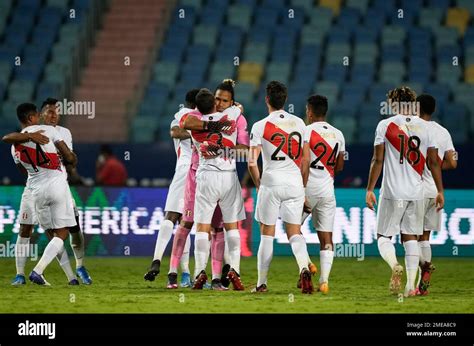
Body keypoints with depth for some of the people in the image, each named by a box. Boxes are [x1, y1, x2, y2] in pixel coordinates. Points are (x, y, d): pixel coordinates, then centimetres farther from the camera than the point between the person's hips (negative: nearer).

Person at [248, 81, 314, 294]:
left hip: (271, 183, -3)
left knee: (267, 234, 7)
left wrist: (258, 185, 7)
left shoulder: (260, 126, -5)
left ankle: (262, 284, 10)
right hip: (295, 184, 3)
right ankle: (304, 267, -20)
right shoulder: (298, 123, 7)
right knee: (294, 232, 8)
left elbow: (252, 162, -9)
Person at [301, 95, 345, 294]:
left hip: (309, 187, -4)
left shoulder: (307, 131, -7)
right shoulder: (338, 135, 10)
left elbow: (305, 162, -17)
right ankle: (324, 280, -3)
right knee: (326, 237, 6)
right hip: (328, 189, 4)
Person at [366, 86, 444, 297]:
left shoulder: (386, 125, -4)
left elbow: (377, 161, -4)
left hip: (392, 192, -3)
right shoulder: (425, 127, 5)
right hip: (416, 193, 3)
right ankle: (411, 286, 3)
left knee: (384, 236, 6)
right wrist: (440, 191, 15)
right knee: (410, 238, 11)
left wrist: (370, 189, 1)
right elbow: (433, 163, 7)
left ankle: (394, 266, -24)